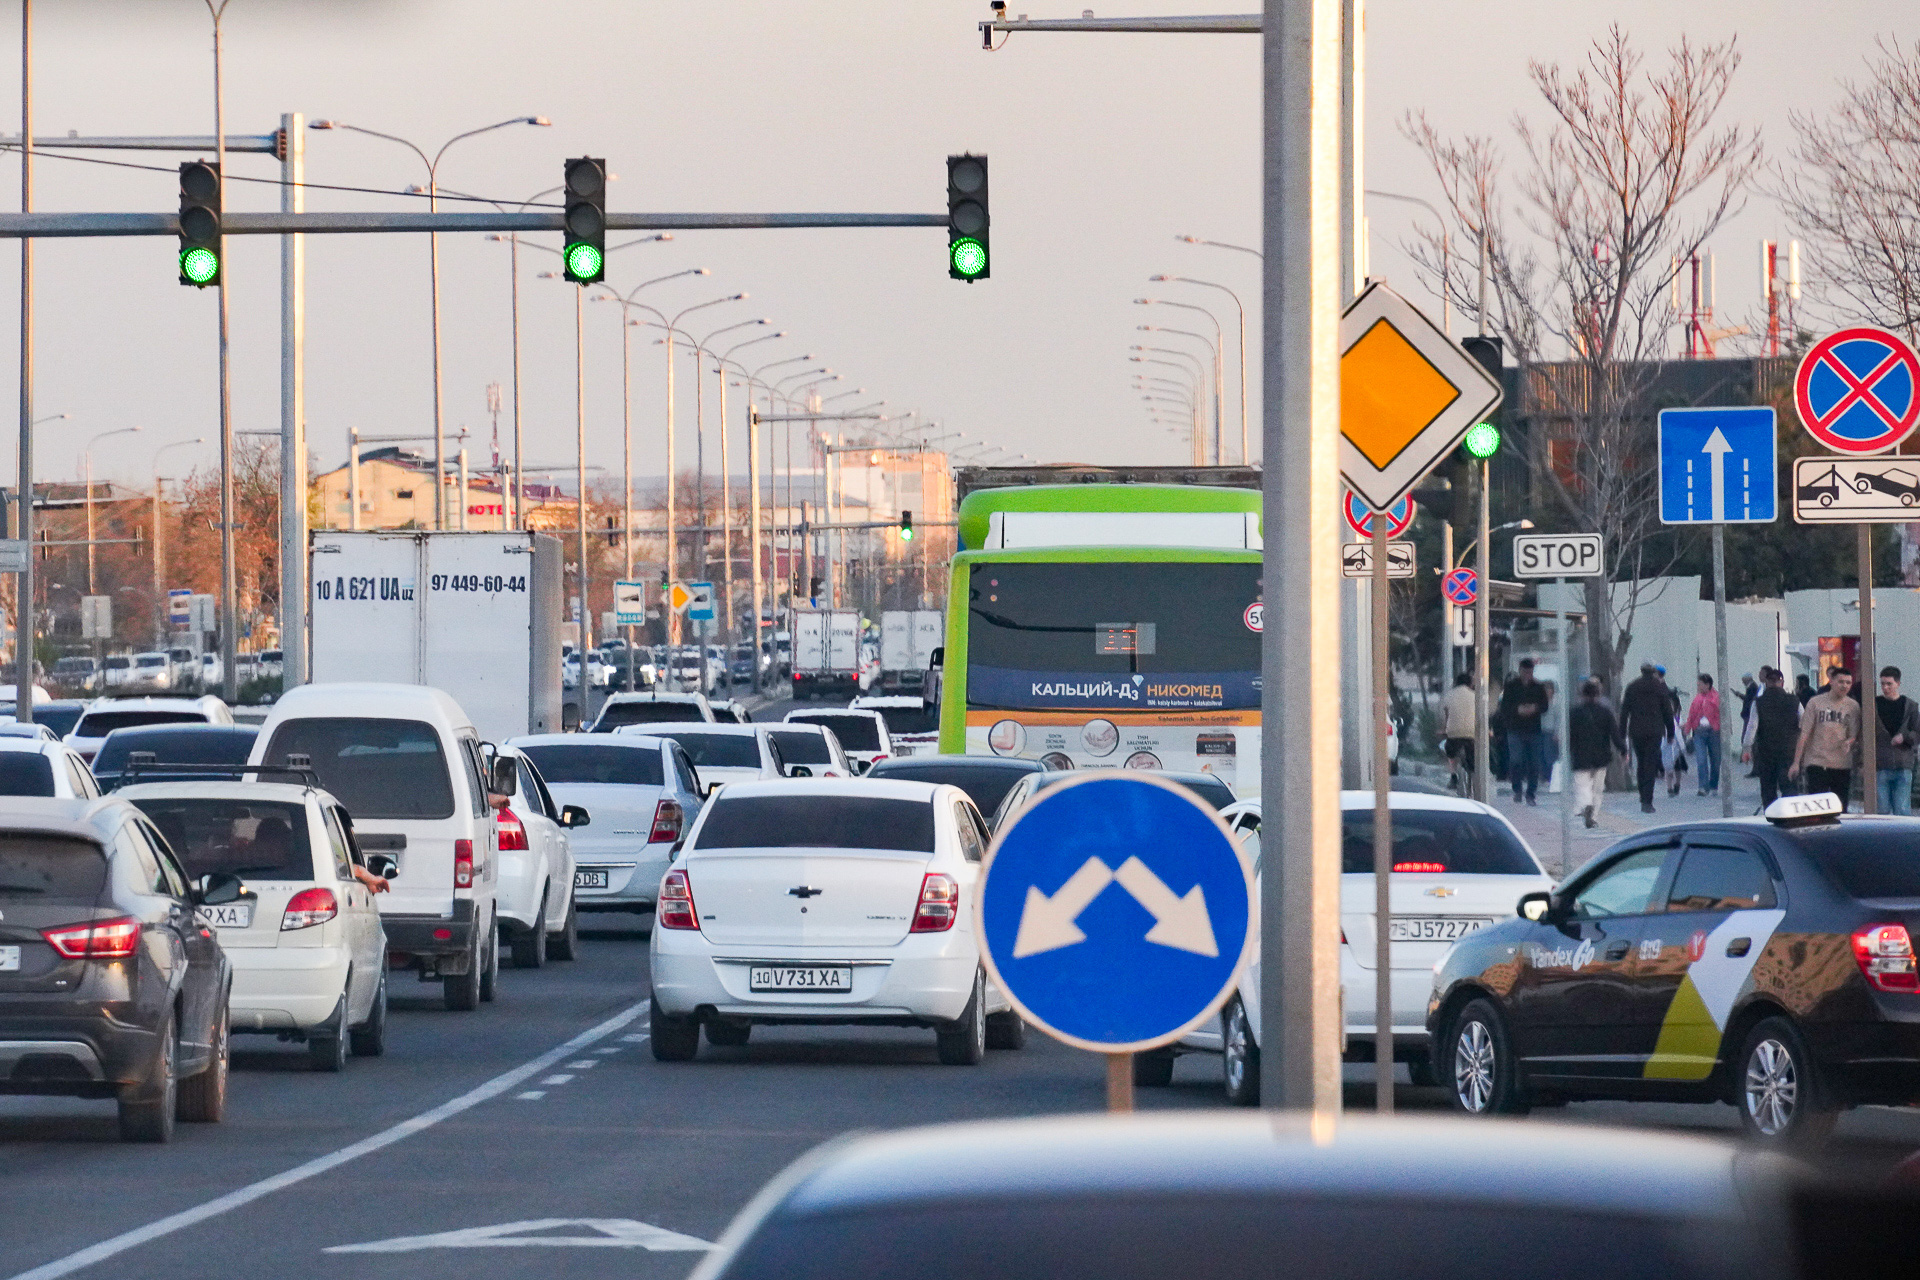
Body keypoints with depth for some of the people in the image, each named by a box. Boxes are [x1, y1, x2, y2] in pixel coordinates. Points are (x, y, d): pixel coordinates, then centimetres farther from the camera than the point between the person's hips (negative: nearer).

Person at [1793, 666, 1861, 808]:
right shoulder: (1816, 703, 1)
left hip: (1842, 764, 2)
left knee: (1840, 807, 3)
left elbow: (1854, 734, 9)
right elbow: (1804, 734, 2)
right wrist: (1796, 762, -1)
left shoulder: (1853, 706, 6)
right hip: (1817, 763, -2)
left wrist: (1849, 742, -17)